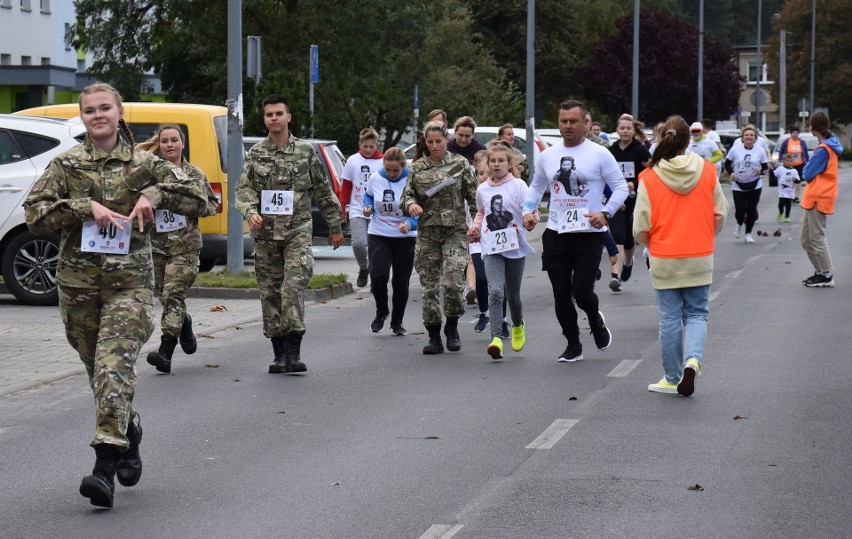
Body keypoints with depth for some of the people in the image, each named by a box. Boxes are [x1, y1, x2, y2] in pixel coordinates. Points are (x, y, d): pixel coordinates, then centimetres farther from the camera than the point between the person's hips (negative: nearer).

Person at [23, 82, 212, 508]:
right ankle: (129, 432, 39)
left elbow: (197, 200, 6)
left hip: (130, 281, -3)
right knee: (98, 369, 12)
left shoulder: (144, 164, 4)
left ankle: (105, 467, -25)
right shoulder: (66, 164, 7)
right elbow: (35, 213, -3)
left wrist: (155, 194, -9)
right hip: (78, 281, 3)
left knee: (113, 365, -18)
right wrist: (86, 207, -14)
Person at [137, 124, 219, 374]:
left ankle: (165, 352, -19)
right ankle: (185, 325, 43)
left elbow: (212, 205, 14)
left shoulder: (195, 175, 6)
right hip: (156, 243, 2)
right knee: (163, 294, 12)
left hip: (185, 245, -2)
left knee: (173, 295, -13)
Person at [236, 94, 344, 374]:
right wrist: (250, 212, -19)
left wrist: (335, 226, 15)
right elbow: (243, 189, 2)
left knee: (294, 285, -19)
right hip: (265, 233, 3)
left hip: (298, 229, -3)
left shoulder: (305, 151, 5)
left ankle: (293, 352, -21)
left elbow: (323, 191, 12)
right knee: (270, 292, 5)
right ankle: (279, 354, 14)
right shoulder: (255, 153, 8)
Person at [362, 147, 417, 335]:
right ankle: (381, 312, 13)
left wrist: (410, 224, -30)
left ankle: (397, 322, 27)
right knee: (378, 277, -15)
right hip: (378, 236, 1)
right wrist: (368, 207, -6)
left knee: (401, 282, 8)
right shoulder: (375, 179, -6)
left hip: (405, 238, -1)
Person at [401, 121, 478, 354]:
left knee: (452, 282, -17)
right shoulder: (417, 167, 9)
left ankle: (452, 327, 6)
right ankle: (434, 337, 10)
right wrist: (411, 205, -15)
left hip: (455, 231, -3)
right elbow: (406, 195, 8)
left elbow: (473, 196, 4)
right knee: (429, 285, 2)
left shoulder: (459, 164, 4)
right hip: (427, 232, 3)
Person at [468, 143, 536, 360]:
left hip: (515, 247, -1)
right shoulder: (482, 189, 8)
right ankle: (496, 338, -24)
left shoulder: (518, 186, -3)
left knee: (513, 295, 11)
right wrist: (475, 228, 10)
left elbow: (532, 211, -7)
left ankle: (518, 327, 42)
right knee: (495, 291, -17)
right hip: (491, 247, 1)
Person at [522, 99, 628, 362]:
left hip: (589, 234, -4)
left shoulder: (599, 154, -3)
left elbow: (620, 187, -3)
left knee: (581, 291, -11)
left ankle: (596, 320, 24)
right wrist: (528, 210, 4)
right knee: (561, 293, 4)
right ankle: (573, 345, 19)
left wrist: (605, 213, -17)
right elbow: (536, 187, 22)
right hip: (556, 233, 4)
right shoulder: (548, 156, 9)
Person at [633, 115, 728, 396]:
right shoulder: (707, 170, -5)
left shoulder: (649, 177, -11)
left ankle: (673, 379, 18)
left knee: (669, 318, 10)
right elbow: (719, 215, 1)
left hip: (664, 260, -1)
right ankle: (693, 359, -13)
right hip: (700, 259, 1)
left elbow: (641, 230, -9)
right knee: (696, 314, 13)